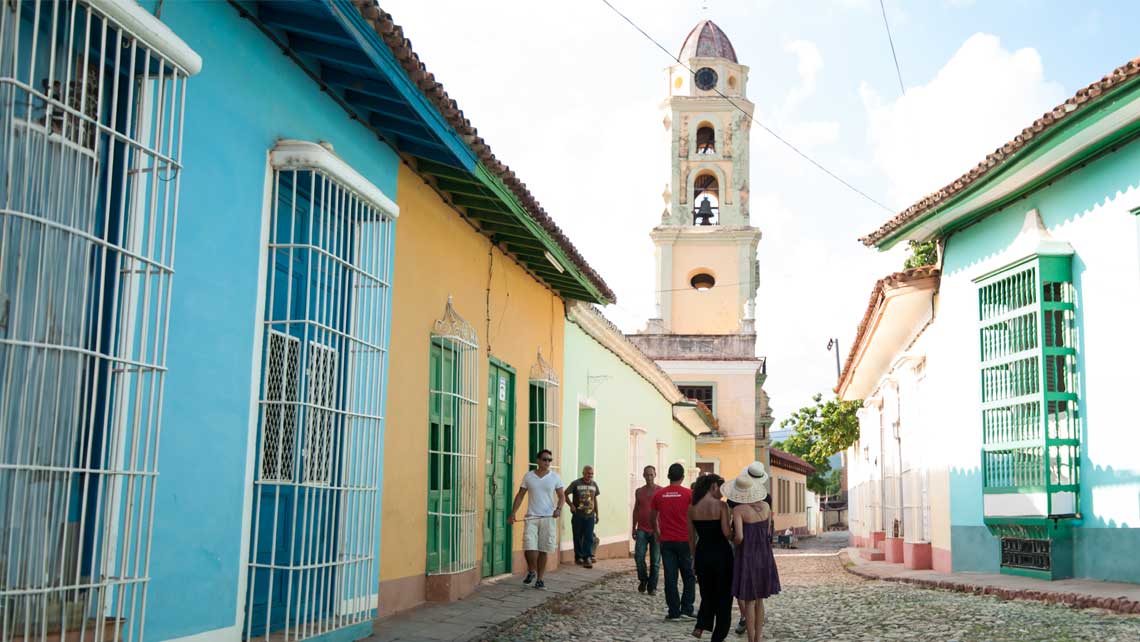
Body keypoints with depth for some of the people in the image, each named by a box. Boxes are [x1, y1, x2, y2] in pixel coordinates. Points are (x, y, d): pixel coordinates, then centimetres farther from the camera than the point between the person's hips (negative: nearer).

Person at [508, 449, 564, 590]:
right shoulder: (528, 476, 4)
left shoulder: (555, 477, 3)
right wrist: (513, 513, 0)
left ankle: (539, 579, 15)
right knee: (529, 547, -13)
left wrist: (559, 508, -14)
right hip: (531, 517, 0)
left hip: (548, 518, 0)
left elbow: (561, 496, 5)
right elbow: (520, 495, 8)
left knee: (543, 550, 3)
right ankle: (531, 571, 14)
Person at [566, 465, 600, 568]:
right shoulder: (576, 483, -6)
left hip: (590, 516, 3)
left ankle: (587, 558, 0)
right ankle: (578, 557, 17)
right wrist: (571, 505, -11)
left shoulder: (594, 484, 9)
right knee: (578, 537, 6)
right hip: (578, 516, -3)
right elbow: (565, 494, -2)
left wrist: (596, 513, 17)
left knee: (589, 538, -2)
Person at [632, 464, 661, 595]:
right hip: (642, 530, 2)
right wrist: (634, 528, 12)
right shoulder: (639, 491, 10)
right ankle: (643, 580, 16)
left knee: (655, 560, 1)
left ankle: (652, 586, 11)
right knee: (639, 557, -6)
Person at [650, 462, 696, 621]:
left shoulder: (659, 494, 1)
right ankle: (686, 610, 2)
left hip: (666, 541, 2)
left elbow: (652, 517, 10)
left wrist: (656, 532, 27)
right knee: (689, 577, 9)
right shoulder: (688, 494, -6)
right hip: (685, 541, -2)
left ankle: (674, 612, 6)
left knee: (670, 578, 5)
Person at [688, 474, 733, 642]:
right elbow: (727, 533, -17)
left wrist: (694, 558, 16)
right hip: (721, 553, -4)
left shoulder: (692, 508, 2)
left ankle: (701, 626, 1)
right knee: (723, 595, 11)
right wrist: (733, 525, 4)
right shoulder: (721, 505, -12)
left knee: (707, 594, 21)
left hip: (702, 553, 4)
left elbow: (691, 537, 7)